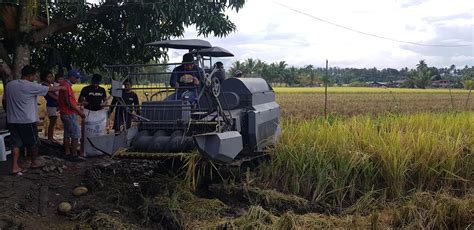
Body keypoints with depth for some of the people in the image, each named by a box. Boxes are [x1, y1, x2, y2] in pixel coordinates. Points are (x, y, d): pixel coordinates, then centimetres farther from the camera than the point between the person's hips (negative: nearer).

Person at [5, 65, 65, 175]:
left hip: (12, 120, 6)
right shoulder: (31, 86, -14)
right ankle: (34, 162, 27)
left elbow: (5, 101, 15)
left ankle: (15, 166, 3)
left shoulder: (9, 85, 6)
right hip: (27, 120, -6)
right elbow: (50, 89, -6)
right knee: (33, 142, 12)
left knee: (16, 143, 8)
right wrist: (61, 87, 11)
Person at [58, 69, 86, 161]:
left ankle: (67, 153, 19)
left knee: (67, 134, 13)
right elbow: (68, 102, -22)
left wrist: (77, 107, 18)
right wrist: (79, 111, -17)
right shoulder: (66, 86, -18)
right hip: (69, 114, -10)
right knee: (76, 134, -7)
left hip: (66, 113, 10)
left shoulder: (65, 85, 14)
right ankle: (74, 155, -4)